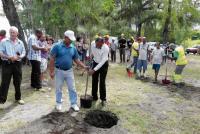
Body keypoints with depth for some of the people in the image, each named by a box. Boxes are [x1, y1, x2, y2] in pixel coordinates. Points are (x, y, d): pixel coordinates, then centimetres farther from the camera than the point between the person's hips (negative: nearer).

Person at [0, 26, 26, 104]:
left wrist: (19, 57, -12)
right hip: (7, 64, -3)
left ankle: (18, 98, 24)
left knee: (17, 82, 11)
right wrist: (8, 57, -20)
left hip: (17, 64, 3)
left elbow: (24, 53, 9)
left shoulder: (20, 42, 9)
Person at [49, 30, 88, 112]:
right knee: (58, 89, 11)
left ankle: (74, 104, 20)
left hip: (69, 71, 3)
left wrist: (84, 66, -5)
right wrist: (51, 71, -12)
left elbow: (76, 60, 7)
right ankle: (59, 103, 28)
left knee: (72, 88, 7)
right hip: (59, 71, -3)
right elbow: (52, 59, -10)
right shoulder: (57, 46, -11)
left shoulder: (73, 48, 1)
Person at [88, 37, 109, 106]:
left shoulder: (106, 48, -29)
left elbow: (103, 61, -31)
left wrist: (94, 70, -34)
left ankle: (103, 99, 10)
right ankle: (94, 97, 22)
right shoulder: (93, 45, -16)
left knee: (102, 82, -3)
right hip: (95, 63, 4)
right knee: (94, 81, 7)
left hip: (103, 64, -4)